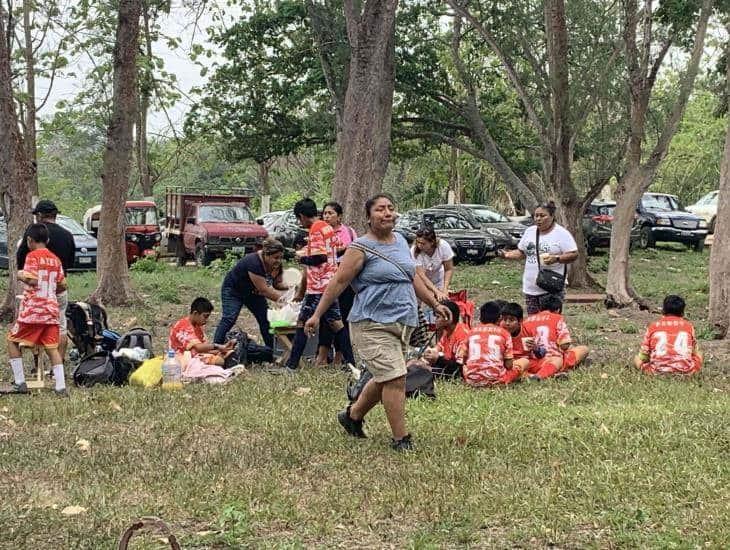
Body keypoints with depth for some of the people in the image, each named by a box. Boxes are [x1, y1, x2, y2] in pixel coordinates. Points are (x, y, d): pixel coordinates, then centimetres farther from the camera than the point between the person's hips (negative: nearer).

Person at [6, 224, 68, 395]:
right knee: (52, 348, 5)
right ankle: (61, 387, -5)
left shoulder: (32, 256, -6)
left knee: (12, 340, 12)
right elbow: (62, 285, 11)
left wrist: (22, 276, 1)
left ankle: (20, 383, 7)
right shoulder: (55, 259, 11)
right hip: (51, 309, 5)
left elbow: (32, 280, -17)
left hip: (32, 310, -5)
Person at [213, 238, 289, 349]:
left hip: (253, 292, 7)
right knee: (229, 319, -20)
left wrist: (289, 289, -24)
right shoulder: (253, 263, -37)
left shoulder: (276, 265, -14)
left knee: (265, 319, 0)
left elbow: (277, 284, -3)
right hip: (233, 290, -7)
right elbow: (264, 290, -36)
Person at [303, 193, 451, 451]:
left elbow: (412, 278, 24)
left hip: (402, 323, 8)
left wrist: (435, 304, 25)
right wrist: (317, 315, -9)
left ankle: (352, 416, 37)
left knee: (384, 380, 15)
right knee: (395, 378, -13)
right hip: (373, 325, -8)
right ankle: (401, 439, -5)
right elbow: (338, 282, -8)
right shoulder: (361, 248, -8)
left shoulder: (400, 241, 14)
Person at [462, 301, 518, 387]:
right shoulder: (504, 333, 6)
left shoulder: (471, 332, 12)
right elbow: (508, 365, 4)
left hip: (471, 380, 2)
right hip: (496, 380, -2)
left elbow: (465, 360, 14)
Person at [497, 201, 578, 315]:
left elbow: (573, 255, -10)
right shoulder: (529, 231, 12)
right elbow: (521, 252, 20)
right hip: (530, 287, 6)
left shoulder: (562, 233, -6)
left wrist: (556, 258, -24)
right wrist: (507, 255, 2)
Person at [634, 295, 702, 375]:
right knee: (698, 355, 32)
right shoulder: (688, 326, 11)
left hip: (658, 371, -2)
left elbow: (643, 356, 9)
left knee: (637, 359, 25)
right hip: (685, 371, 2)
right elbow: (694, 352, 21)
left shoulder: (653, 326, 9)